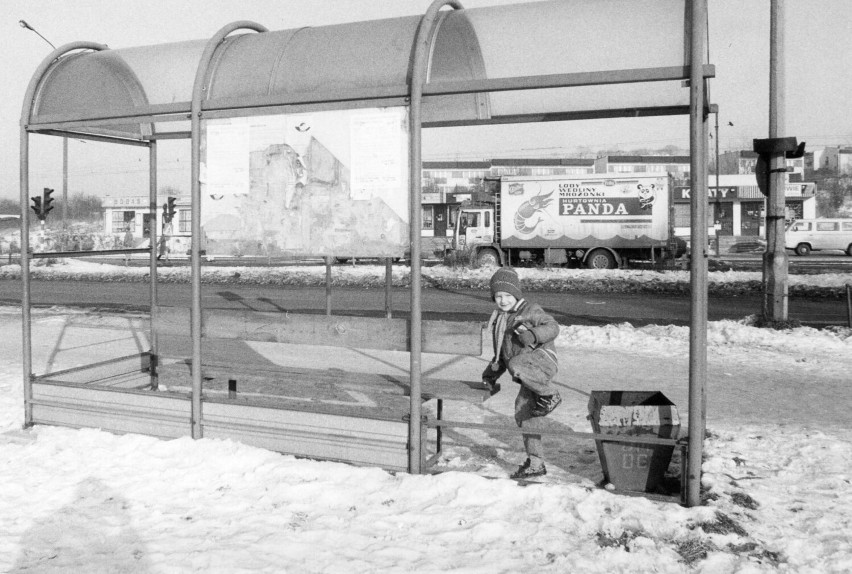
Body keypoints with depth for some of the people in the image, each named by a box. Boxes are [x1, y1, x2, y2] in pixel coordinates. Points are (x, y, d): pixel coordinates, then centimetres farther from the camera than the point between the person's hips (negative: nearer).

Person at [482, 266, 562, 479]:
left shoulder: (530, 311, -1)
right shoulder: (498, 319, 22)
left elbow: (552, 327, -15)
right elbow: (501, 354, 30)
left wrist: (533, 334, -31)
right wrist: (491, 375, 25)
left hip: (542, 359, -8)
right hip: (530, 375, 8)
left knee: (516, 365, -36)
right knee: (523, 415, 6)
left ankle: (549, 394, -16)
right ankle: (535, 464, 17)